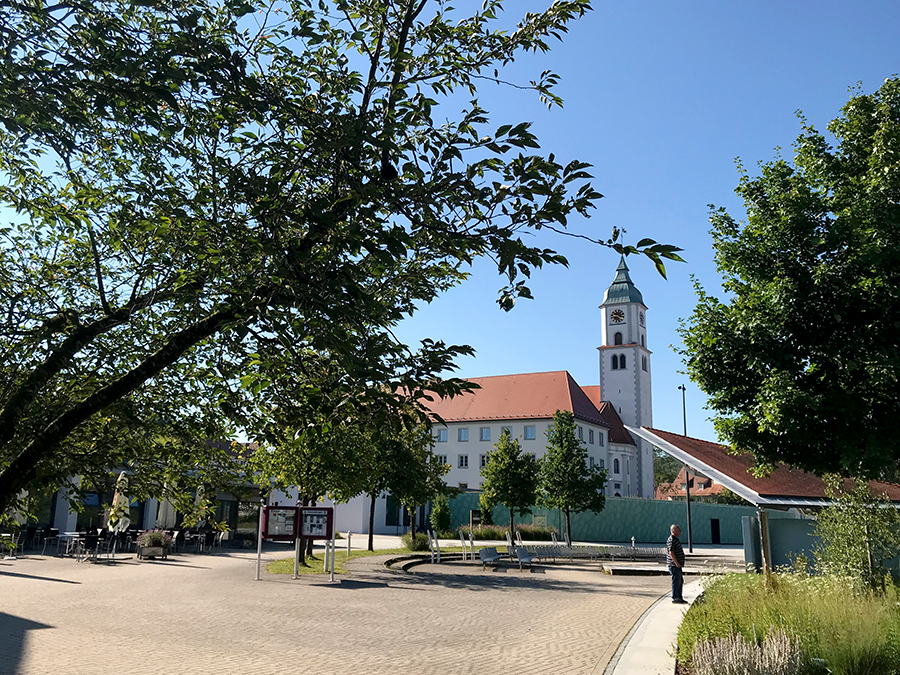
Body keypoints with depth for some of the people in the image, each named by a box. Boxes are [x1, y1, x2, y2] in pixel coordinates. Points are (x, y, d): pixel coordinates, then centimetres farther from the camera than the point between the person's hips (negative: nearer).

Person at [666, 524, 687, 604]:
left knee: (680, 581, 15)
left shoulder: (676, 539, 16)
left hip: (678, 565, 10)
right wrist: (677, 563, -22)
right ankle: (675, 598, 3)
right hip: (674, 565, -10)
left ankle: (679, 598, 23)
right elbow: (671, 552, -23)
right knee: (676, 581, -4)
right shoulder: (671, 540, -17)